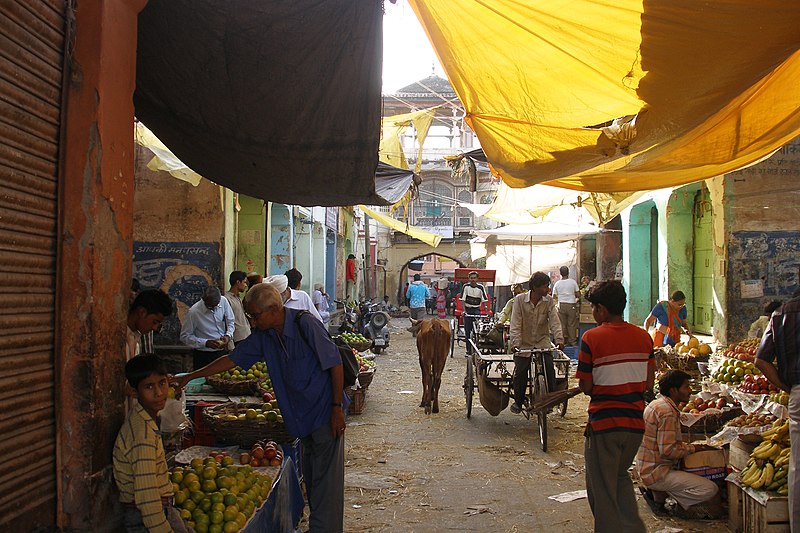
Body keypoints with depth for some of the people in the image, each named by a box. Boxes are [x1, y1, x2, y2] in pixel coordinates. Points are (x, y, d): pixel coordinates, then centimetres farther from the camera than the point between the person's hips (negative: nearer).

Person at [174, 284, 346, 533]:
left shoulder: (305, 325, -19)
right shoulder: (263, 335, 3)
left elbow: (335, 364, -16)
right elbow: (233, 359, 12)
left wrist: (337, 408, -16)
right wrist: (189, 377, 12)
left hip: (326, 412, -7)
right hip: (302, 416, 7)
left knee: (325, 480, -3)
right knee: (311, 477, 15)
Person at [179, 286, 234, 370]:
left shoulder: (223, 301, -8)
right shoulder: (193, 312, -18)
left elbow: (231, 322, 7)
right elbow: (185, 337, -11)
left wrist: (228, 336, -11)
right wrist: (206, 343, -20)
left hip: (223, 351, 3)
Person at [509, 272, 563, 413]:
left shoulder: (549, 301, -4)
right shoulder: (519, 299, -9)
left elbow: (555, 322, -11)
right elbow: (515, 324, -13)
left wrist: (559, 339, -27)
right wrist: (515, 343, -25)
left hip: (542, 342, 1)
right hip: (524, 343, -1)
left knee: (549, 368, -16)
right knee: (520, 373, -4)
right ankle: (518, 401, 18)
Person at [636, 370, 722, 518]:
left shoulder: (656, 404, 13)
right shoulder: (668, 411, -19)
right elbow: (668, 450, -22)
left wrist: (690, 446, 10)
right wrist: (693, 448, -7)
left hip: (647, 468, 10)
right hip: (657, 473, -10)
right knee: (710, 489, -18)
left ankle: (658, 494, 15)